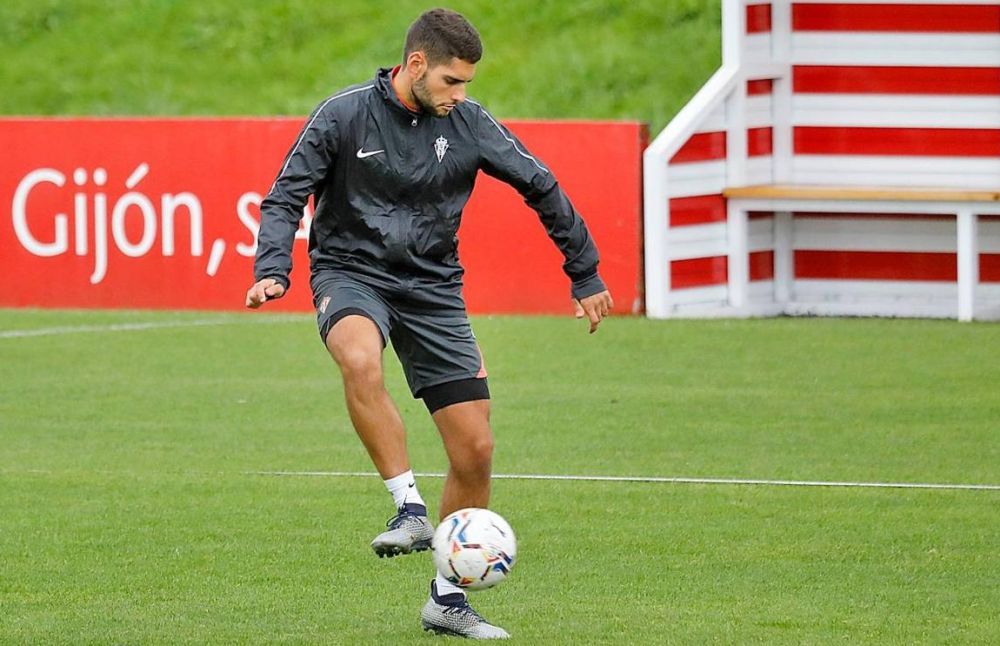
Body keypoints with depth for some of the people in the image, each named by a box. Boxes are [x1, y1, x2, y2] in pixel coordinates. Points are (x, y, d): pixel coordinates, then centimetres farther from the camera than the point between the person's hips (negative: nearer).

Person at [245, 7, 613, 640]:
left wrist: (585, 274, 13)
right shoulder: (344, 115, -9)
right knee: (361, 362, -40)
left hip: (432, 286, 3)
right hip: (351, 274, -3)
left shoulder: (469, 123, -2)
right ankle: (410, 510, -30)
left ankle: (447, 599, 13)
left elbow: (542, 188, 9)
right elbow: (286, 197, -6)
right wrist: (273, 271, -23)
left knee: (476, 450, -2)